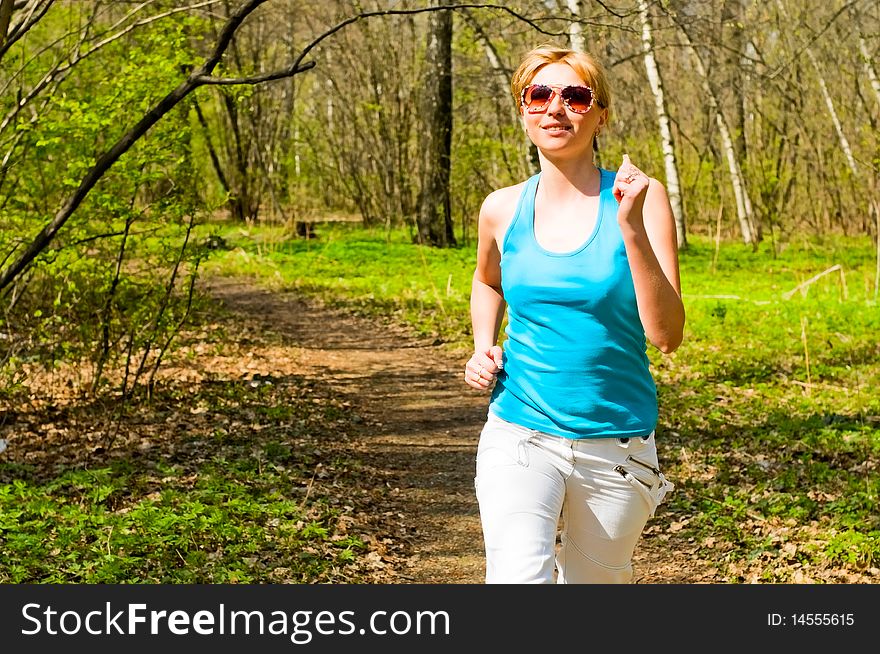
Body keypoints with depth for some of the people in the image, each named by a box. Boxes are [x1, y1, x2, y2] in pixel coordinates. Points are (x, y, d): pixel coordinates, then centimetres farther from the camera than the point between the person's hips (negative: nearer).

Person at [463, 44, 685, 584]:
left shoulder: (641, 198, -7)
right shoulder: (503, 209, 1)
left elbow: (667, 336, -16)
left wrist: (631, 227, -25)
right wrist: (483, 348, 7)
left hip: (617, 445, 0)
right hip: (520, 437, 1)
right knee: (519, 577, -19)